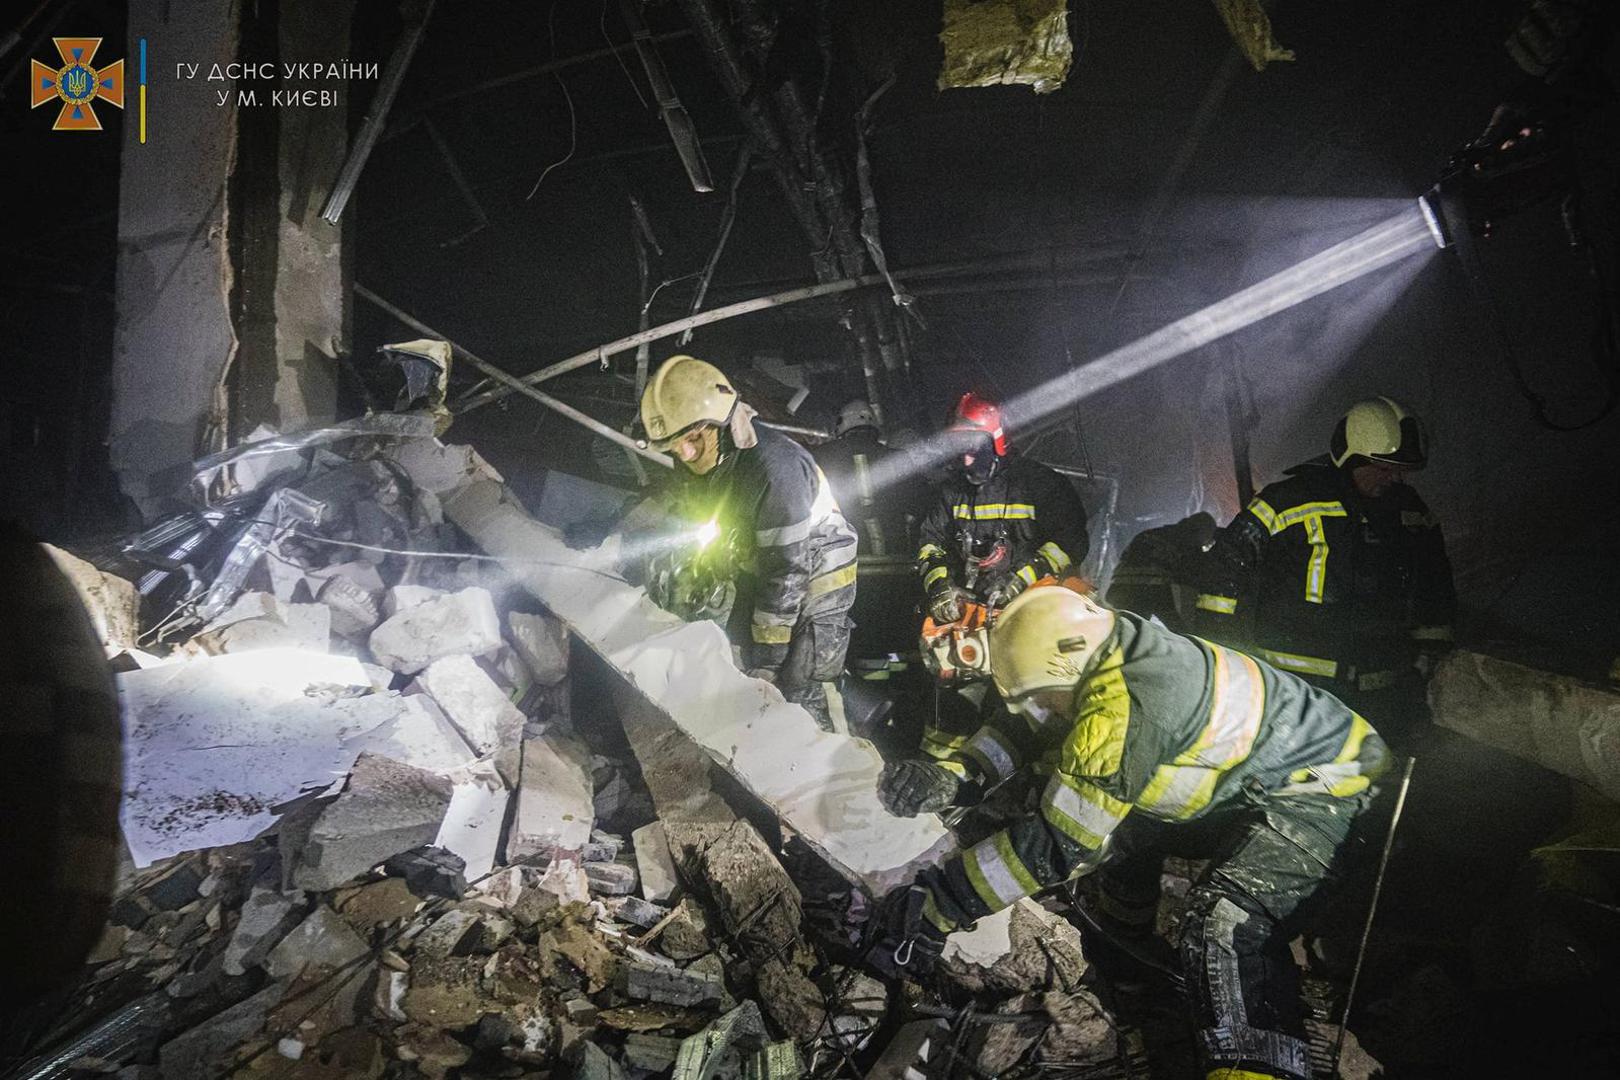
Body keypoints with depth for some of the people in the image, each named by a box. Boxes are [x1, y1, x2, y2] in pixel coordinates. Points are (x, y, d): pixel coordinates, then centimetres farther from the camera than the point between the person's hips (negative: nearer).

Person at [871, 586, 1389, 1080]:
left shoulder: (1128, 708, -36)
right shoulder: (1104, 657, -9)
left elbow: (1056, 845, -32)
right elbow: (1021, 728, 5)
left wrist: (934, 908, -26)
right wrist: (956, 776, -16)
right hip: (1241, 776, 10)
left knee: (1225, 931, -30)